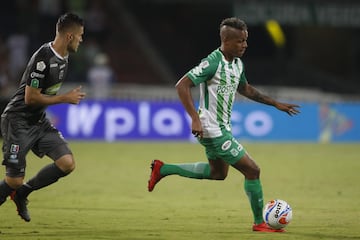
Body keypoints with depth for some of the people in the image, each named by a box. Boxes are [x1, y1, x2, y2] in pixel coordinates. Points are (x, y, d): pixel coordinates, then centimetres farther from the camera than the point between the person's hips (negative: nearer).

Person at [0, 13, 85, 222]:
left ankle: (22, 193, 10)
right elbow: (30, 98, -23)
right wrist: (65, 98, -16)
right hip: (18, 121, -8)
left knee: (67, 164, -8)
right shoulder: (43, 59, -24)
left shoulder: (63, 58, 6)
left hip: (39, 121, 8)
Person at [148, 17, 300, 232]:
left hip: (222, 128, 10)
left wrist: (276, 104, 23)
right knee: (252, 170, -6)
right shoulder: (213, 63, -22)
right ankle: (259, 223, 8)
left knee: (218, 173, 27)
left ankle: (163, 169, 30)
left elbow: (245, 89, 25)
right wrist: (195, 118, -32)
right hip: (214, 131, -10)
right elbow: (182, 85, -25)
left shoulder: (237, 63, 7)